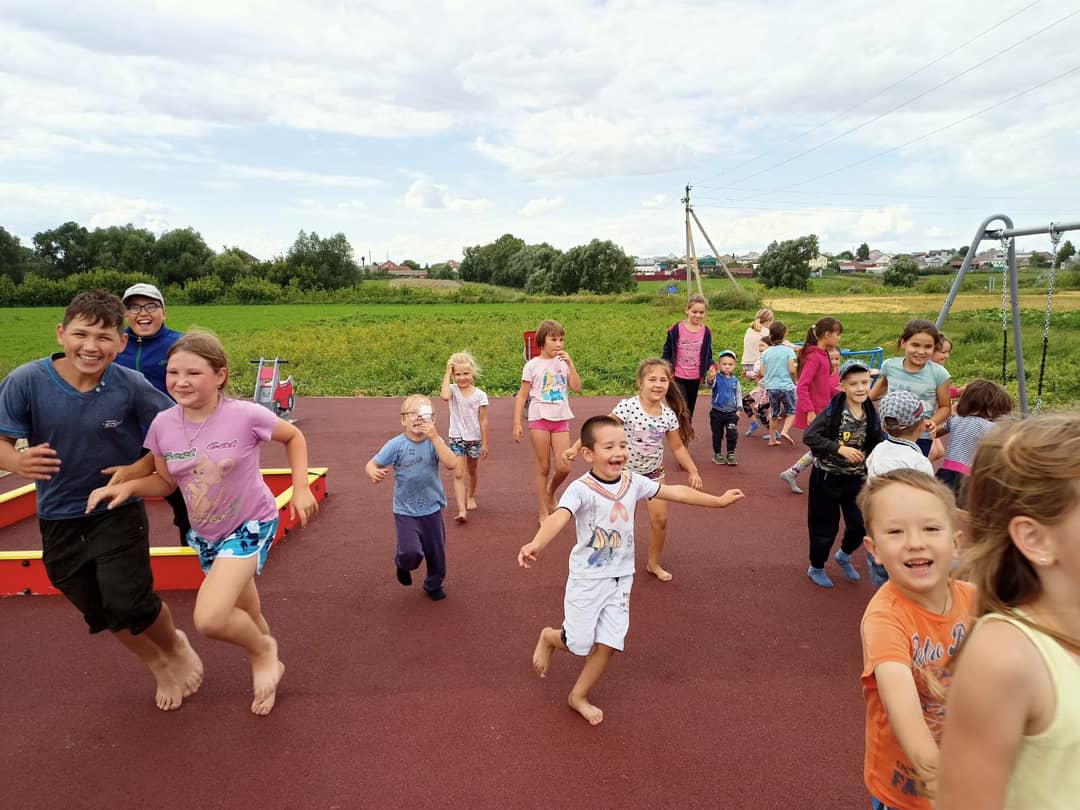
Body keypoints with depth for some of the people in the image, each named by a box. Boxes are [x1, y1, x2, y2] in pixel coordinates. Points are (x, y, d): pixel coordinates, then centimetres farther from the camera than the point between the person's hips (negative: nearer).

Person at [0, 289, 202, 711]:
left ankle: (176, 647, 22)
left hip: (118, 511, -3)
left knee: (129, 601, -13)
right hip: (58, 518, 3)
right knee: (101, 612, 14)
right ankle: (157, 663, 43)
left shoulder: (131, 386, -19)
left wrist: (141, 468, -19)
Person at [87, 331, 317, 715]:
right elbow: (165, 481, 2)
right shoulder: (163, 424, -12)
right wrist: (127, 486, -17)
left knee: (209, 619, -21)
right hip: (205, 533, 5)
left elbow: (293, 437, -6)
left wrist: (301, 488, -11)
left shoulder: (246, 415, -24)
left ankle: (263, 649, 10)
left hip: (250, 524, -5)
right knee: (241, 617, 20)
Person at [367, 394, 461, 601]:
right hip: (405, 510, -2)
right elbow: (371, 464, -8)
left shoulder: (435, 442, -10)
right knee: (411, 553, -16)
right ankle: (403, 565, 23)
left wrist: (434, 437, -33)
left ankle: (434, 585, 44)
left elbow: (452, 464, -26)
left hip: (432, 509, 2)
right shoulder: (397, 444, -13)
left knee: (436, 553, 14)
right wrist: (373, 472, -32)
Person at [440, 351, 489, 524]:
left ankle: (470, 497, 44)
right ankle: (462, 510, -11)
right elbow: (444, 396, -33)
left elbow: (483, 420, -4)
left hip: (474, 438, 1)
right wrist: (447, 374, -23)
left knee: (472, 471, 19)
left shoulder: (480, 395, -8)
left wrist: (485, 444, -4)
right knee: (459, 474, -9)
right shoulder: (452, 389, -7)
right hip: (457, 438, -1)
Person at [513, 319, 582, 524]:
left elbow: (577, 387, -3)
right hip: (539, 419, -3)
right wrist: (517, 423, -7)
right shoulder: (533, 365, -2)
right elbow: (522, 395, -1)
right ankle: (544, 513, 18)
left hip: (561, 420, 3)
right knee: (543, 467, 4)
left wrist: (570, 364, -10)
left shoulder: (563, 363, 6)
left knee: (563, 467, -1)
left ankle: (550, 493, 32)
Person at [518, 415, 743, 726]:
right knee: (578, 642, 2)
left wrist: (718, 500, 10)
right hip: (587, 578, -5)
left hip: (621, 578, 5)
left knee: (609, 643, 5)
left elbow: (676, 492, 5)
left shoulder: (633, 482, -5)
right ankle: (548, 637, 38)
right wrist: (536, 544, -59)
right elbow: (559, 517, -39)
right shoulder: (580, 489, -22)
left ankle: (579, 696, 28)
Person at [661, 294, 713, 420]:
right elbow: (667, 353, 0)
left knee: (689, 414, 14)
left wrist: (711, 367, -12)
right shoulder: (676, 329, -8)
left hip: (695, 379, 4)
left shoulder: (706, 332, 0)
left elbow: (708, 356, 8)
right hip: (677, 378, -3)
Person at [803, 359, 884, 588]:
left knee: (861, 524, 9)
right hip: (827, 477, -5)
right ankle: (816, 568, 30)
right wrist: (840, 449, -28)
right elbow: (809, 436, -24)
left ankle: (844, 556, 39)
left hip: (856, 478, 5)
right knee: (825, 526, 7)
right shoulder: (833, 410, -18)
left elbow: (877, 446, 7)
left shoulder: (871, 414, -2)